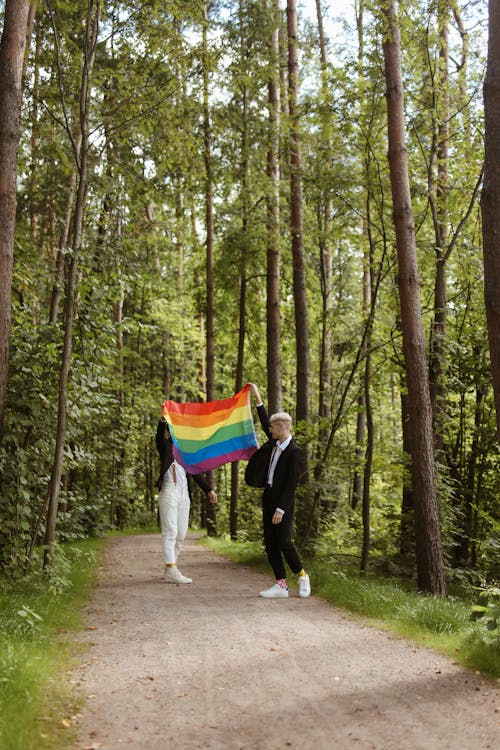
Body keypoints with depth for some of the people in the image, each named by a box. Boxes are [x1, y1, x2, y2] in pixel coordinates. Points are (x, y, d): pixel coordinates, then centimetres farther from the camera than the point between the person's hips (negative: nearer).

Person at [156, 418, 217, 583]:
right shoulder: (165, 446, 6)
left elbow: (195, 473, 21)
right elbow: (159, 435, -15)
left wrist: (208, 490, 15)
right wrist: (163, 419, -33)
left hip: (184, 493, 6)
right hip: (169, 491, -6)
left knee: (181, 534, 4)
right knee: (170, 531, -11)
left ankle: (170, 570, 10)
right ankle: (171, 570, -15)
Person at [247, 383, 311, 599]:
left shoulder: (294, 451, -15)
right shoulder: (275, 442, 8)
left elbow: (291, 483, -17)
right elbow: (265, 423, 23)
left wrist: (280, 509, -19)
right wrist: (257, 397, 24)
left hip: (283, 501, -8)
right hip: (268, 498, 8)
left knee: (284, 542, -8)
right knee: (270, 544, 6)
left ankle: (302, 576, 14)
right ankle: (281, 585, 12)